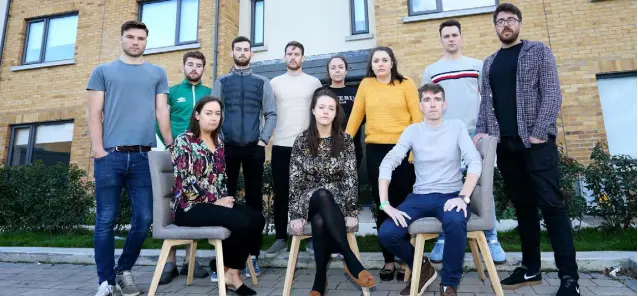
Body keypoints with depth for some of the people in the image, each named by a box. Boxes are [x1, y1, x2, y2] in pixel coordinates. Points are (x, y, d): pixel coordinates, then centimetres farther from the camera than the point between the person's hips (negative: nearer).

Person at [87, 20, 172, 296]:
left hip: (144, 155, 1)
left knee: (144, 218, 1)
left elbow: (162, 112, 10)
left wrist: (171, 146, 1)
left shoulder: (157, 73, 16)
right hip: (110, 154, -1)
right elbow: (94, 113, 6)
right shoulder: (103, 71, 13)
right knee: (106, 220, 2)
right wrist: (98, 149, -6)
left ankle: (124, 270, 22)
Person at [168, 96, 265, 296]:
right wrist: (214, 201, -15)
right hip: (190, 206, -7)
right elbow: (185, 182, -17)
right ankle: (229, 272, -4)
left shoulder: (218, 142, 13)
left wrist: (225, 198, -1)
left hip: (217, 202, 7)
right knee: (241, 221, -27)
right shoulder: (184, 141, -9)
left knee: (257, 219, -16)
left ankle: (232, 269, -3)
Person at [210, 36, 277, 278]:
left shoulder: (262, 83, 9)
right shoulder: (221, 82, 10)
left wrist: (263, 140, -6)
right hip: (227, 148, 0)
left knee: (254, 199, 4)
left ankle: (253, 255, 13)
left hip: (254, 148, 0)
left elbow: (271, 114, 4)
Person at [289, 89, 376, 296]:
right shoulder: (302, 141, 2)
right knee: (322, 194, -38)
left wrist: (351, 211, -13)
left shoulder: (345, 141, 1)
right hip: (310, 200, 0)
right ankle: (352, 261, -34)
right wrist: (295, 214, -10)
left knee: (320, 223, -36)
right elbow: (295, 180, -2)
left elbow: (350, 178, -3)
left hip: (336, 201, 0)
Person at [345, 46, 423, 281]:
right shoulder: (366, 84, 11)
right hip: (375, 150, 2)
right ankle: (388, 259, 16)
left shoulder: (406, 84, 5)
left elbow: (417, 116, 1)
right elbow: (356, 114, 11)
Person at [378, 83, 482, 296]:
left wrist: (464, 197, -23)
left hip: (451, 195, -1)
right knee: (387, 233, -20)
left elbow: (475, 162, -7)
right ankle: (423, 268, 12)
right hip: (420, 196, 2)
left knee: (455, 221, -36)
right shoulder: (413, 131, 5)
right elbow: (387, 164, -5)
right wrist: (385, 203, -17)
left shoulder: (457, 127, 4)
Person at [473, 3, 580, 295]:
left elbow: (552, 94, -4)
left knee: (551, 204, -7)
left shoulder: (539, 51, 5)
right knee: (522, 206, 9)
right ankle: (531, 268, 17)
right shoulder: (489, 63, 17)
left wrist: (539, 132, -14)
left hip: (536, 141, -4)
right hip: (505, 144, 4)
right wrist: (481, 131, -1)